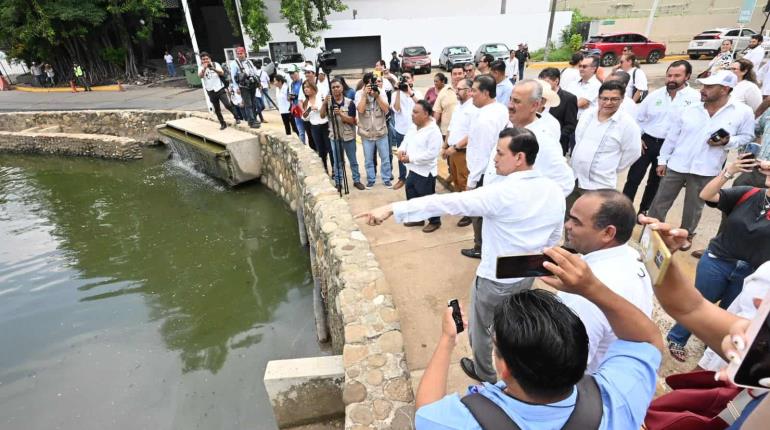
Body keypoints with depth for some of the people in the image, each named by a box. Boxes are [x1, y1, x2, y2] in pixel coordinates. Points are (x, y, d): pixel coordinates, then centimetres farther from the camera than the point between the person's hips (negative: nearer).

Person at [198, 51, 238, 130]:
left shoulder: (215, 64, 2)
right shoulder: (201, 67, 4)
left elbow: (222, 73, -13)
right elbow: (200, 76, -15)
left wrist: (213, 68, -28)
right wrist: (204, 68, -31)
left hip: (220, 89, -2)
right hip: (211, 91, 2)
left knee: (227, 105, -16)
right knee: (217, 109, 6)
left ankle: (237, 118, 1)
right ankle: (223, 124, 16)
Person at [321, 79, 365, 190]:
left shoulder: (349, 102, -8)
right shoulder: (329, 101, 0)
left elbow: (352, 120, -13)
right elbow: (322, 116, -11)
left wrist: (340, 114, -28)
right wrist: (325, 103, -24)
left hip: (349, 136, -2)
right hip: (334, 136, 2)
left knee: (353, 160, 9)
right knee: (337, 161, 10)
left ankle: (357, 181, 22)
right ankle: (338, 183, 20)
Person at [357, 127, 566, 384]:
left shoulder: (501, 194, -31)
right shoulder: (554, 191, -9)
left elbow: (445, 203, -35)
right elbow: (554, 238, 4)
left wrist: (392, 208, -34)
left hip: (495, 280, -6)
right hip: (528, 275, 7)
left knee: (480, 328, 21)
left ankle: (485, 373, 45)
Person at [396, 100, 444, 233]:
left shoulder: (434, 131, -22)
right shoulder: (413, 127, 7)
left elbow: (431, 154, -26)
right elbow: (406, 140, 19)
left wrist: (410, 158, -24)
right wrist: (401, 150, -5)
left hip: (425, 172, -9)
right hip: (413, 169, 9)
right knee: (412, 195, 19)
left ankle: (435, 221, 25)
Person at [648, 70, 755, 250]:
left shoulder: (743, 112, -6)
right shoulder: (690, 110, -1)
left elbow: (746, 136, 5)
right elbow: (672, 136, 4)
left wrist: (728, 142, -16)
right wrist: (662, 159, 4)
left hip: (705, 171, -1)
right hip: (676, 165, 1)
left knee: (693, 207, 13)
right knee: (661, 201, 7)